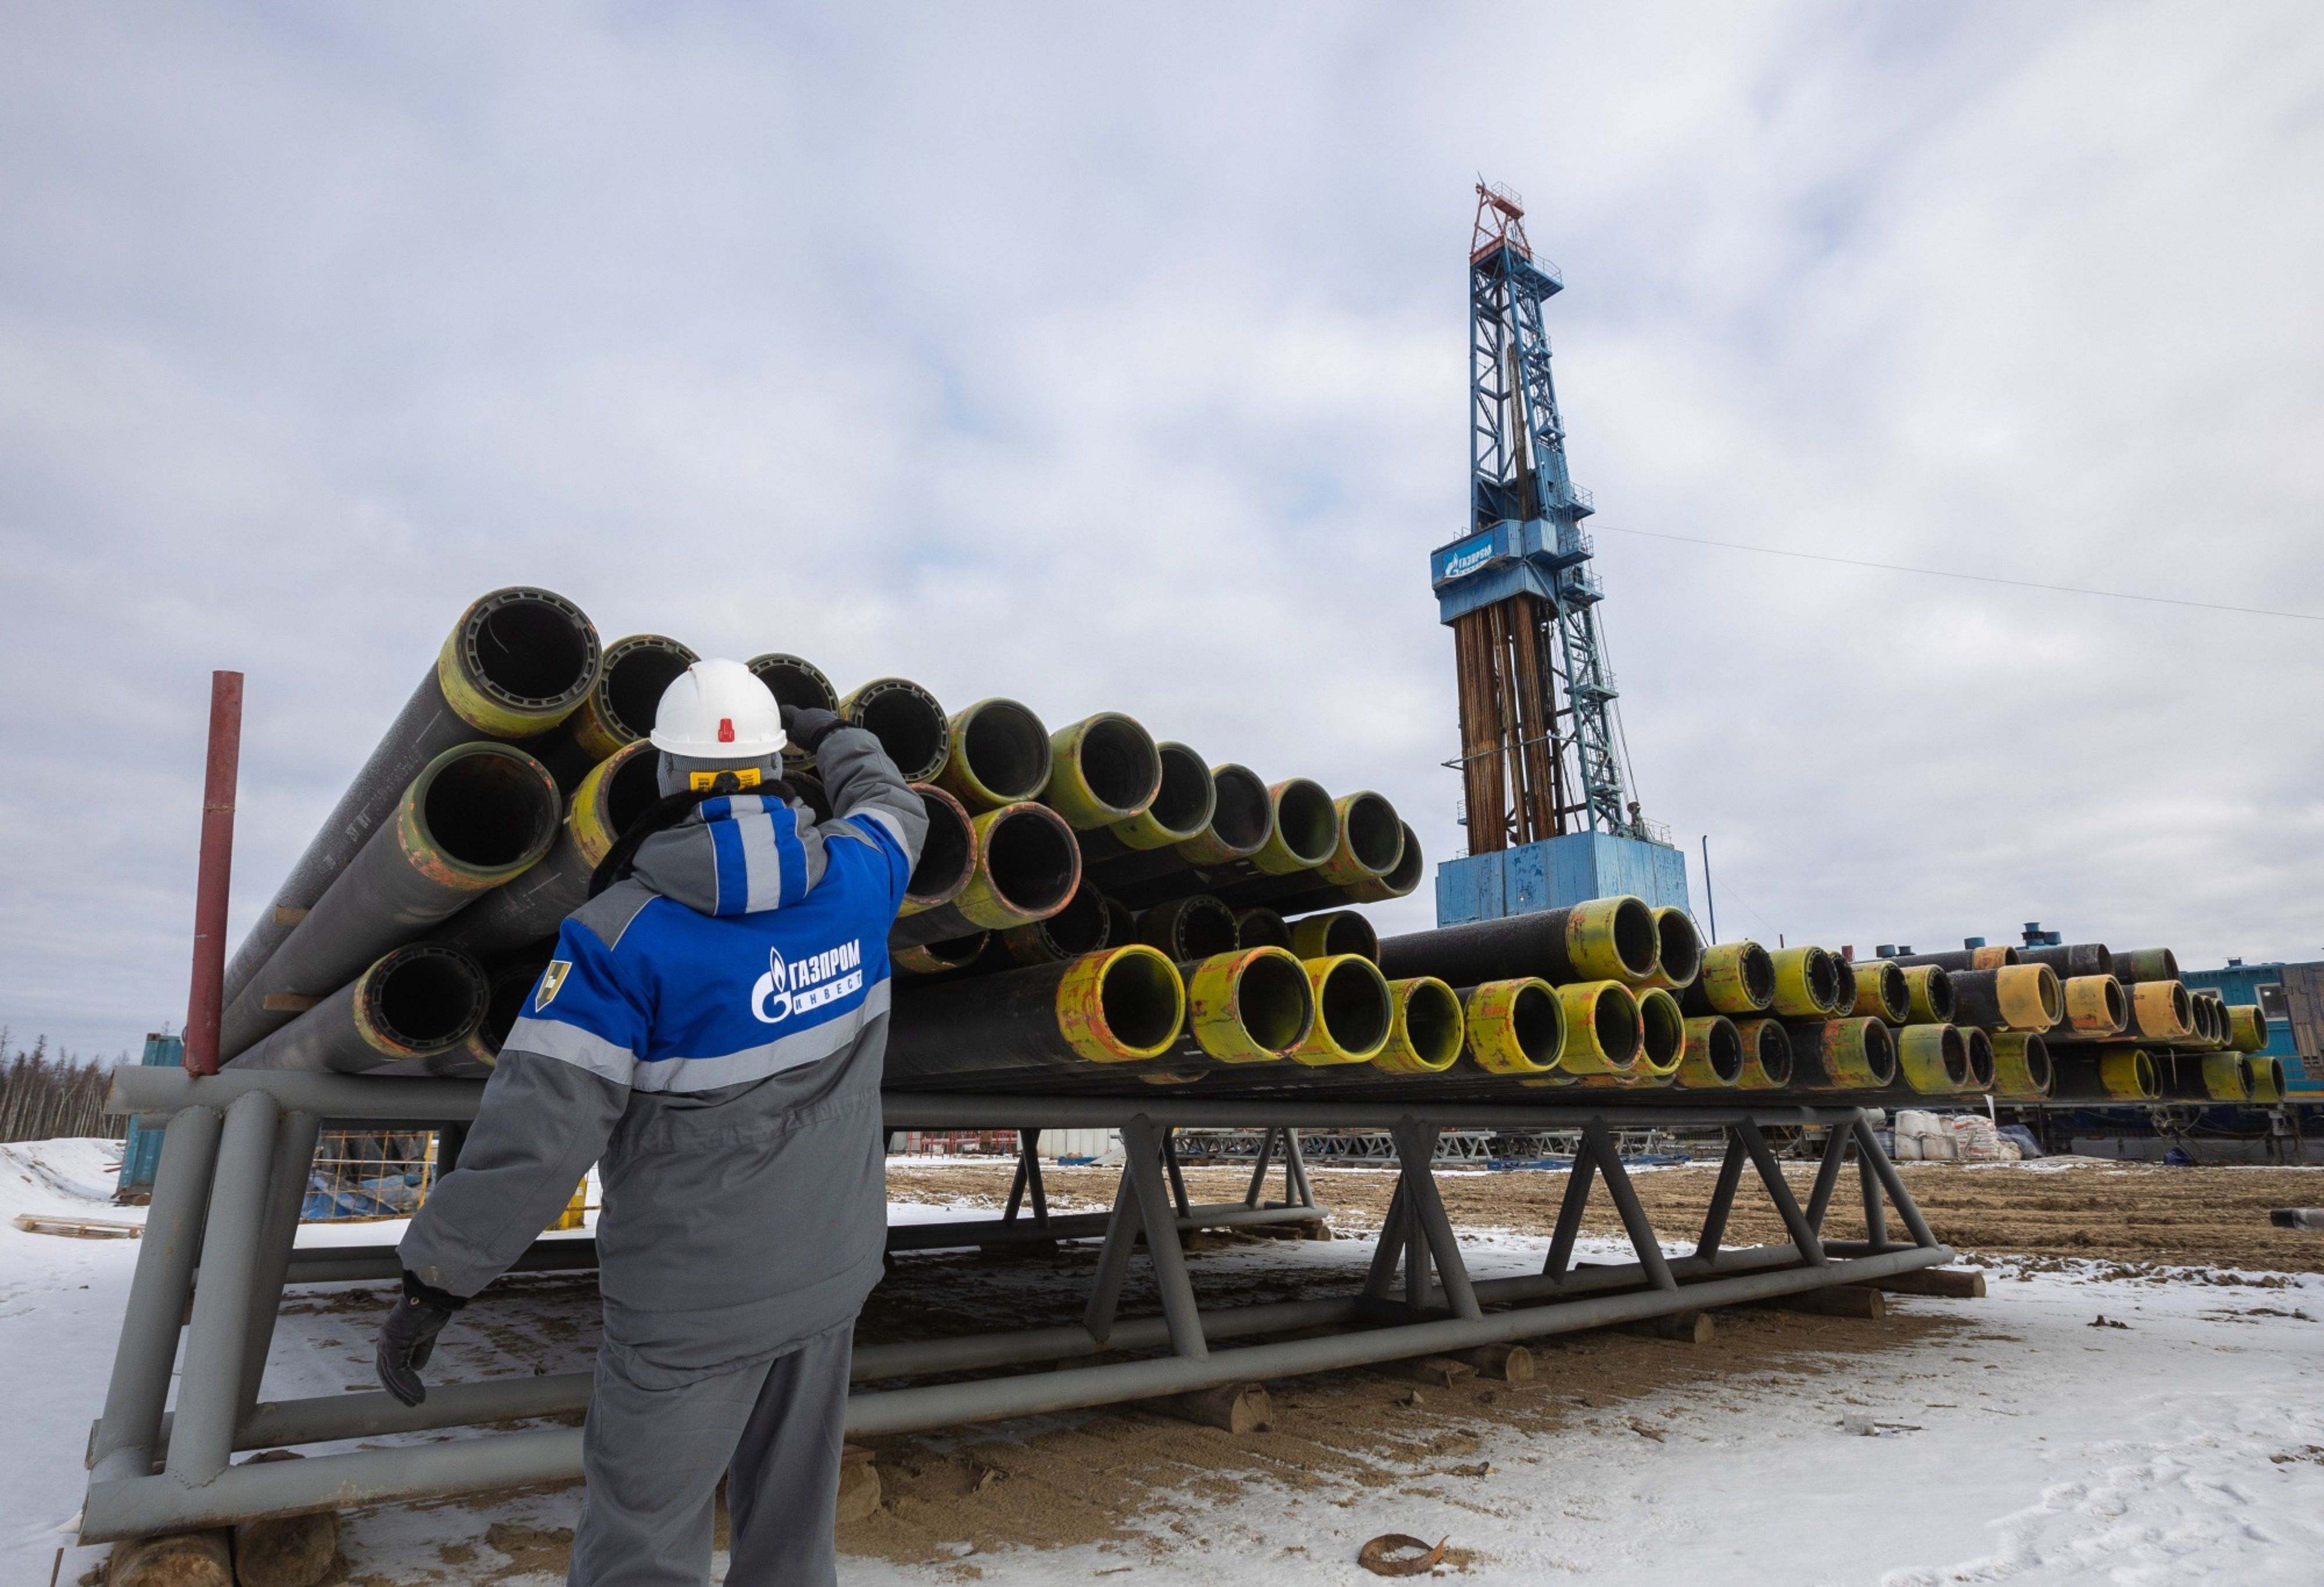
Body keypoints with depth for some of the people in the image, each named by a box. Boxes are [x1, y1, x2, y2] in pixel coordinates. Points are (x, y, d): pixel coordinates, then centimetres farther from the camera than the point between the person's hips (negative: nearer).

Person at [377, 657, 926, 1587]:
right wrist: (832, 736, 36)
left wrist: (436, 1277, -10)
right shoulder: (855, 876, -6)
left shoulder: (625, 931, -18)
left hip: (696, 1300, -4)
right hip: (831, 1269, 5)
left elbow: (540, 1126, -20)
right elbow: (894, 808, 18)